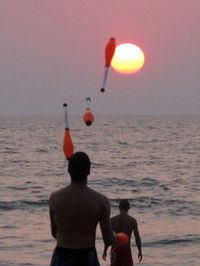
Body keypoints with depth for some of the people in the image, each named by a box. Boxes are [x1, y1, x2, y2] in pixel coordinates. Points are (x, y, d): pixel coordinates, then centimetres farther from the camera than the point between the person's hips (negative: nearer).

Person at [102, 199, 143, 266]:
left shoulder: (113, 220, -2)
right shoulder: (132, 220, -4)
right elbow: (137, 238, -3)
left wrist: (105, 251, 2)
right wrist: (140, 251, 7)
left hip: (115, 250, 2)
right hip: (126, 250, -2)